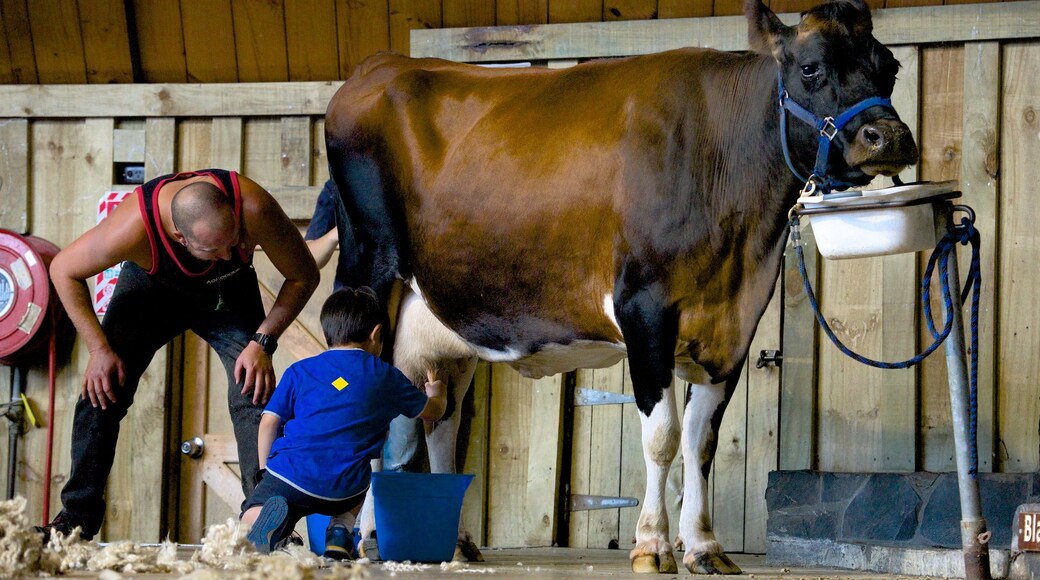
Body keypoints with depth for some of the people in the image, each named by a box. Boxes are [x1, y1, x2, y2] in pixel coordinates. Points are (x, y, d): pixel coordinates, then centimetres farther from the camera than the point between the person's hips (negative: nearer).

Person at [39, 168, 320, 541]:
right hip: (151, 286, 0)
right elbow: (64, 270, -20)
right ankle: (77, 519, 0)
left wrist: (262, 342, -27)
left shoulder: (253, 208, -41)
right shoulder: (132, 228, -41)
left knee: (255, 393, -17)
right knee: (101, 391, -11)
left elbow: (304, 276, -21)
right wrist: (99, 348, -21)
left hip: (229, 293, 0)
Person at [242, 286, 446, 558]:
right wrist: (437, 394, 52)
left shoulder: (299, 371, 12)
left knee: (250, 521, 18)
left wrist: (266, 472, 18)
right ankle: (341, 531, 6)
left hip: (289, 474, -1)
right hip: (343, 491, 1)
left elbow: (269, 422, 7)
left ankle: (273, 516, -18)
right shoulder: (387, 378, 13)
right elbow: (432, 411, 28)